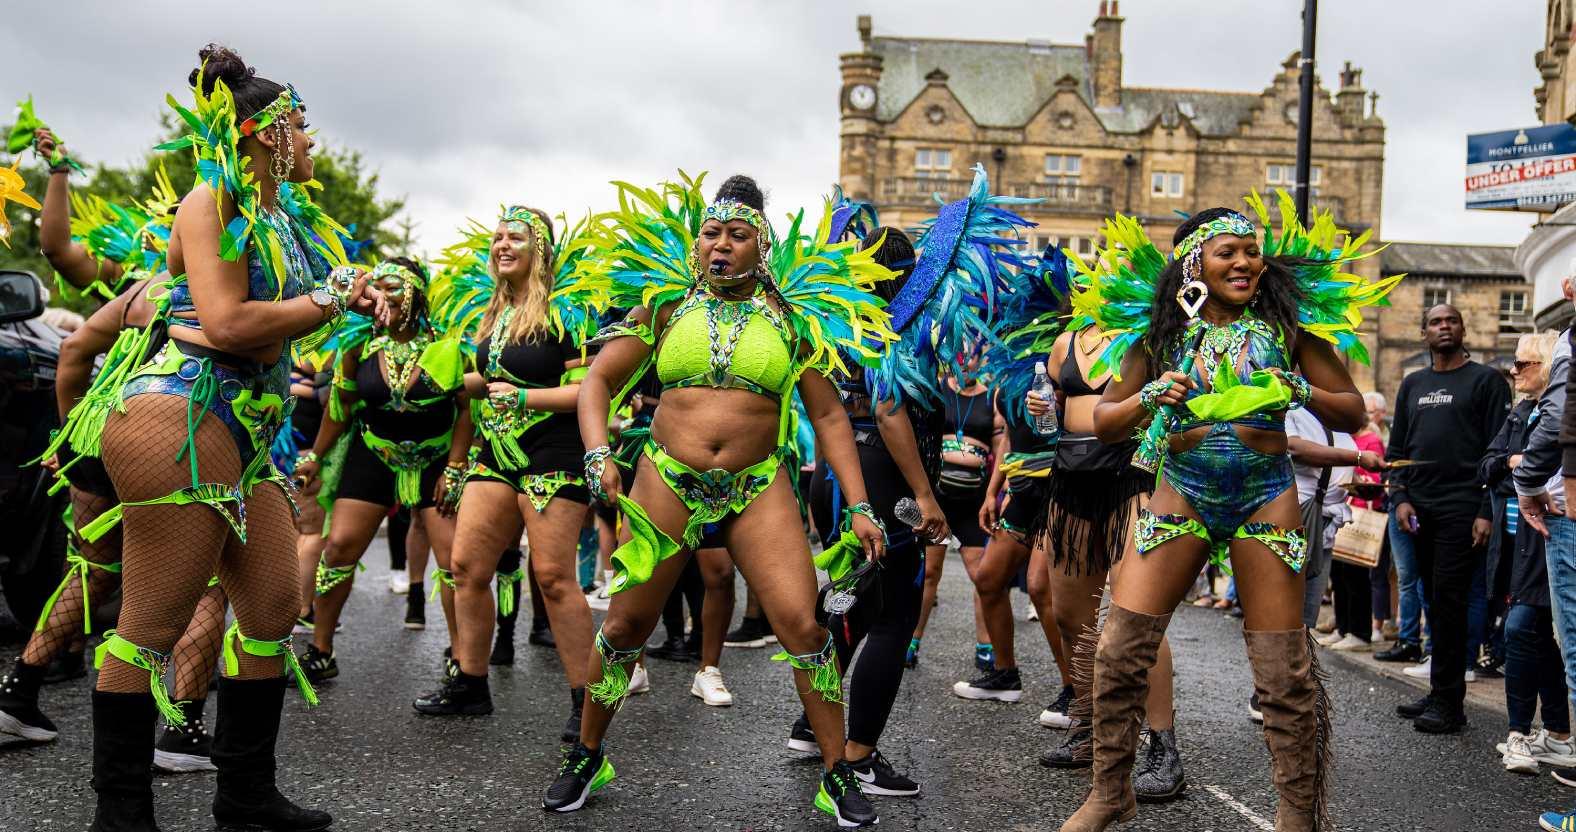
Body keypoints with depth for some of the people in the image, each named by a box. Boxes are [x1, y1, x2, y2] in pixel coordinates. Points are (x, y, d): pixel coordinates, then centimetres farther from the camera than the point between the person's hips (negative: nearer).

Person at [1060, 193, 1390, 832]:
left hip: (1265, 497, -1)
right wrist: (1149, 398, -14)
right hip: (1180, 493, 1)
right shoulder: (1161, 329, 4)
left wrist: (1301, 394, -15)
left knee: (1285, 674, -2)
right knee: (1118, 652, -4)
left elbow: (1353, 413, 5)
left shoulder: (1286, 322, 2)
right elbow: (1104, 422, 5)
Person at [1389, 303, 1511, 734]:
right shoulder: (1412, 384, 17)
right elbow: (1396, 447, 17)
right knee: (1436, 603, 9)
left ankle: (1447, 702, -6)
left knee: (1448, 601, -9)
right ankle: (1442, 694, 16)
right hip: (1418, 512, 5)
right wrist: (1400, 498, 3)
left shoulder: (1486, 380, 2)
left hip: (1461, 510, -5)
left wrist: (1487, 512, -12)